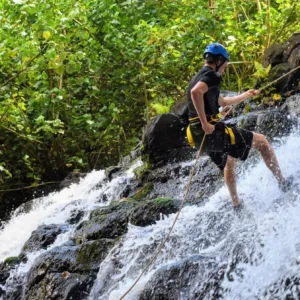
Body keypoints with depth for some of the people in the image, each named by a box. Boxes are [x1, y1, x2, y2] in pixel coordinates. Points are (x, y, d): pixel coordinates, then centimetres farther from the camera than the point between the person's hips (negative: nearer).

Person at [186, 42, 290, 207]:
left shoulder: (198, 78, 21)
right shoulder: (211, 75, -10)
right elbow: (196, 92, -32)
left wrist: (246, 95, 45)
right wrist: (205, 122, -30)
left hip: (200, 135, 10)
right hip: (213, 131, -10)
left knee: (229, 162, 34)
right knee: (261, 141, 6)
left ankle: (236, 204, 41)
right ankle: (283, 183, 8)